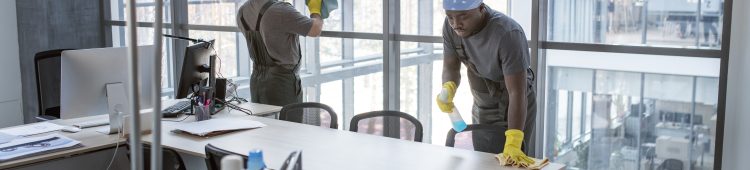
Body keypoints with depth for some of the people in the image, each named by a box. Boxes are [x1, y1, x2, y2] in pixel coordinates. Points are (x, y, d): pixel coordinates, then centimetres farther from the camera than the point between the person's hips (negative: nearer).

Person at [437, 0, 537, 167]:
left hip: (515, 110, -5)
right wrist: (448, 89, -31)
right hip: (481, 108, 6)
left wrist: (513, 144, -43)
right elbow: (451, 67, -7)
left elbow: (516, 93, -35)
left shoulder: (508, 34, -33)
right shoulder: (450, 26, -16)